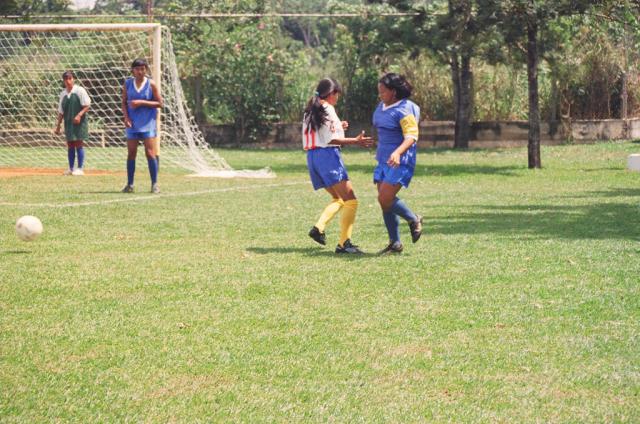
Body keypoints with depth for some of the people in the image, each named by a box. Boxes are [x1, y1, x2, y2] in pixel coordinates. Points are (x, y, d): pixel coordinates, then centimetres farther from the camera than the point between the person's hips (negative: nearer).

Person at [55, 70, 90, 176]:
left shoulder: (80, 90, -5)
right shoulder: (63, 94, 11)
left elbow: (87, 105, -8)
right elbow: (61, 112, 16)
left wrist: (79, 115, -21)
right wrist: (58, 125, 13)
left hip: (79, 122, -5)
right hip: (68, 123, 5)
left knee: (79, 144, -5)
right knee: (70, 145, 8)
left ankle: (80, 168, -1)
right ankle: (71, 168, 15)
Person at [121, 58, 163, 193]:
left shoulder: (151, 84, -2)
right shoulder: (128, 84, 6)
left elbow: (159, 103, -4)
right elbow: (124, 102, 9)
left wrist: (142, 102, -14)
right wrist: (126, 117, -7)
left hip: (148, 123, -3)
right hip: (132, 124, 3)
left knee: (150, 153, -7)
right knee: (131, 154, 4)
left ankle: (154, 184, -2)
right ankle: (129, 184, 11)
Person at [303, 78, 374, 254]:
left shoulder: (310, 111, 16)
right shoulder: (328, 109, -8)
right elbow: (331, 139, -15)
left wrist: (337, 127, 22)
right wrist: (355, 141, -18)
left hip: (312, 156, 9)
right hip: (328, 154, -9)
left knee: (338, 198, 21)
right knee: (350, 201, -7)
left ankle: (319, 227, 0)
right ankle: (344, 243, -16)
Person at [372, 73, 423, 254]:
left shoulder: (404, 110, -15)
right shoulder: (382, 106, 13)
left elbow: (411, 136, -24)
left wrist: (398, 152, -39)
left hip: (400, 162, -9)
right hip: (383, 161, 9)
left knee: (385, 198, -17)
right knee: (384, 201, 5)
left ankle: (414, 220, 7)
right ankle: (395, 243, 13)